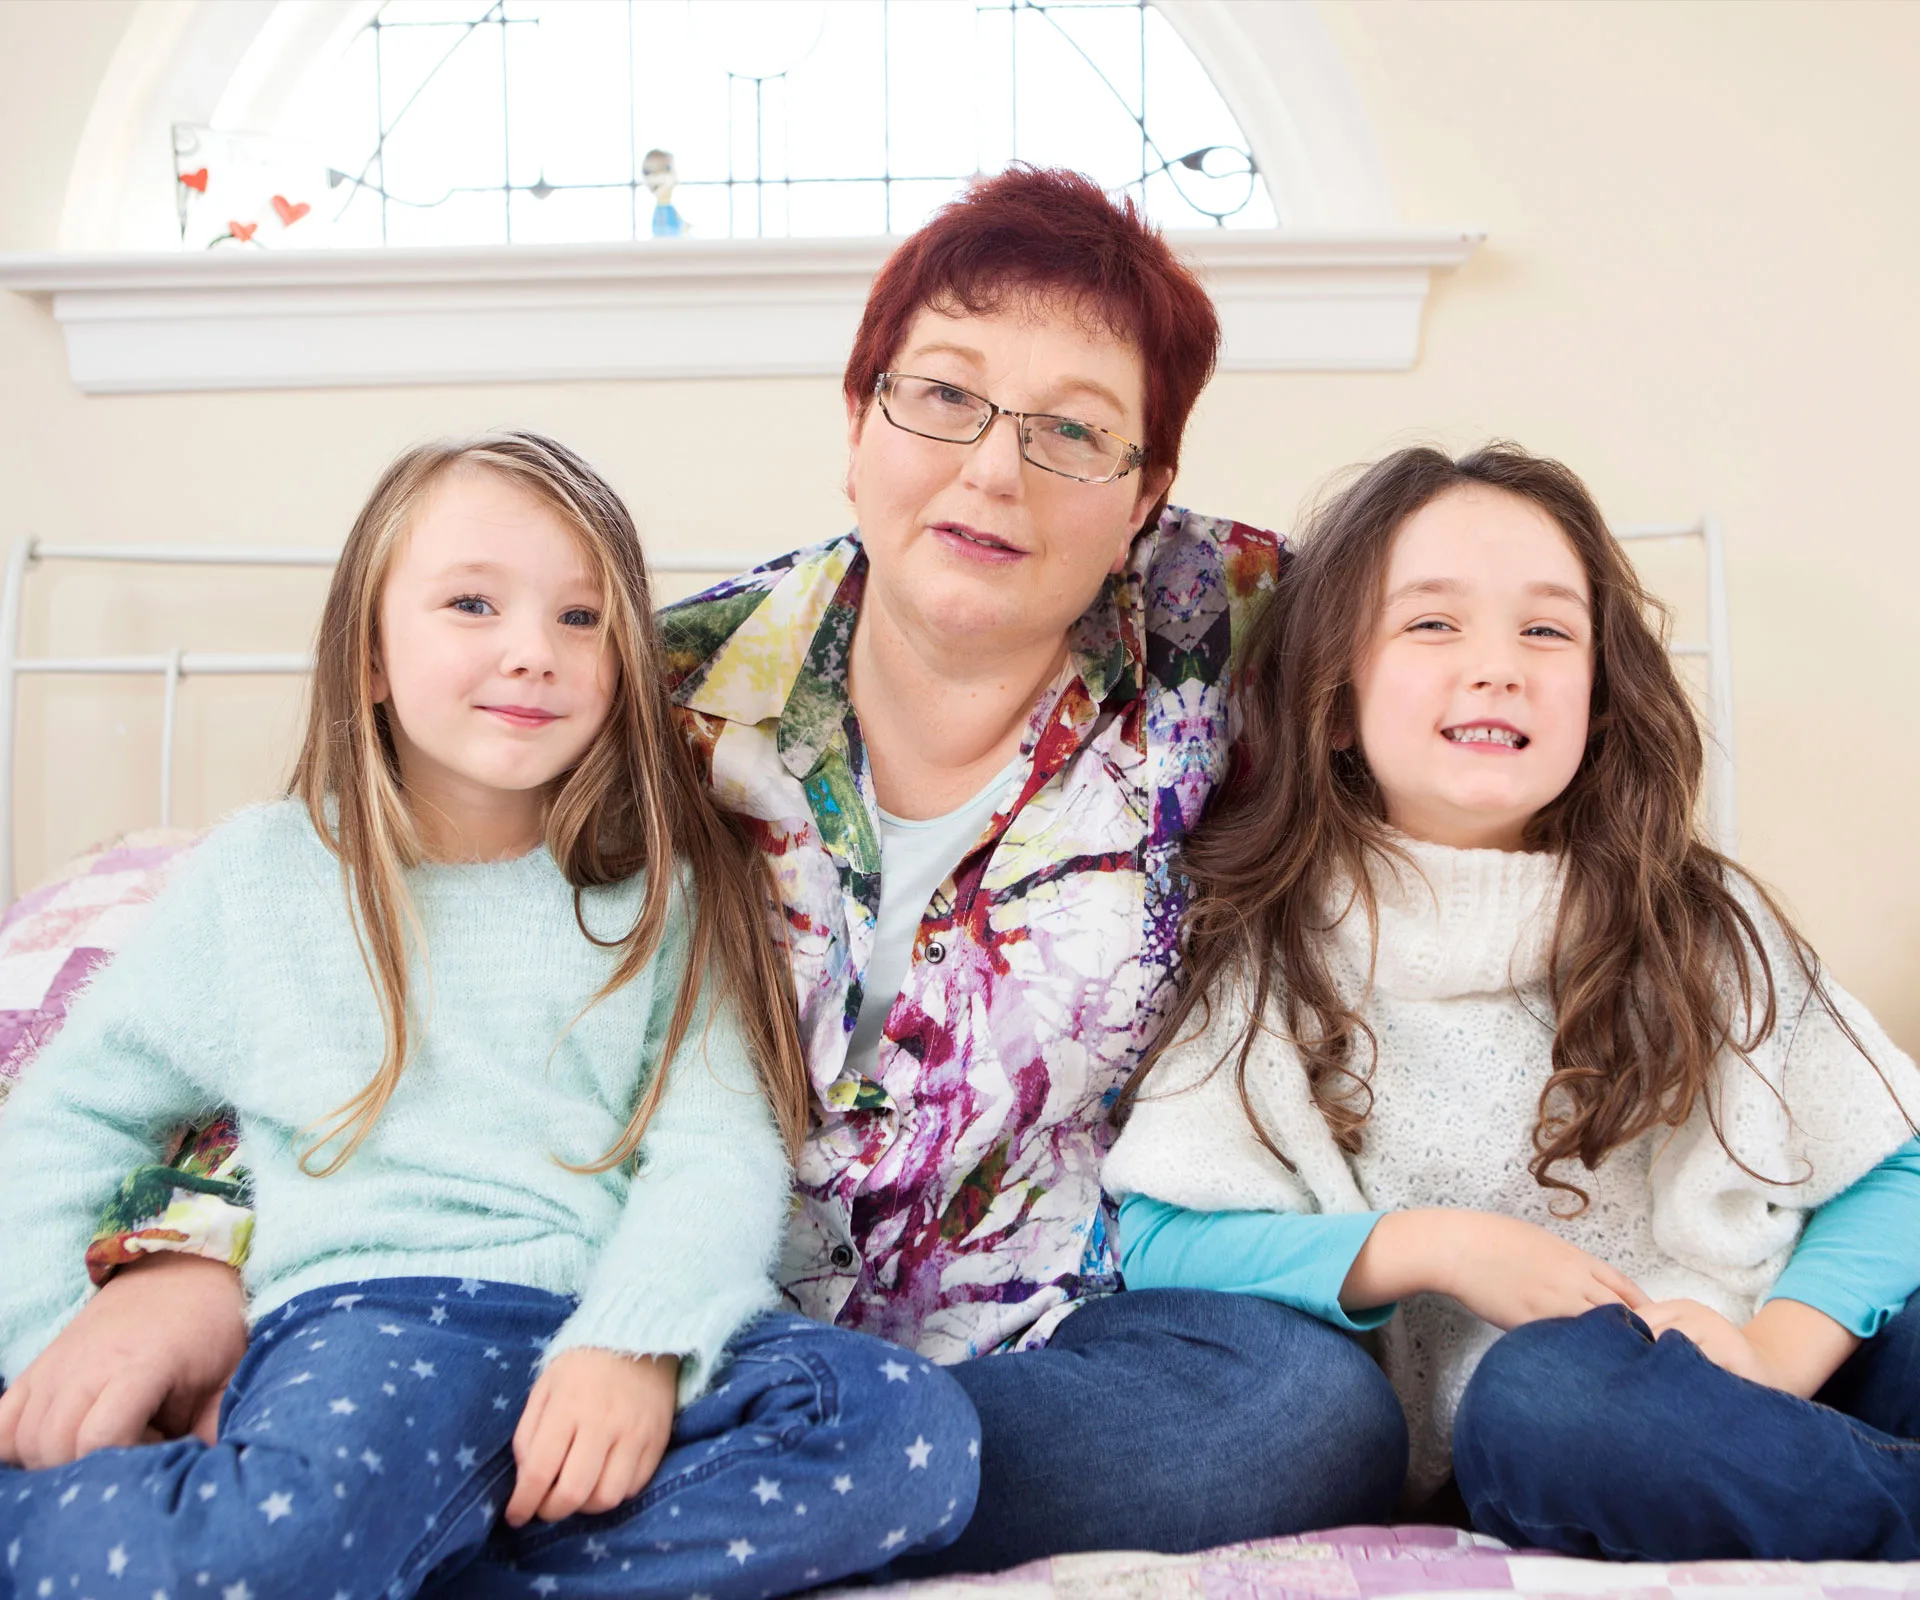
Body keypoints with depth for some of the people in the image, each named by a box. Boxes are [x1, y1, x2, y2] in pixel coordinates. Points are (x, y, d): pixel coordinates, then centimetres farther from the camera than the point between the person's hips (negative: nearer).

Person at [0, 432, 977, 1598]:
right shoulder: (264, 874, 13)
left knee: (912, 1436, -26)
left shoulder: (661, 893, 12)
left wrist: (639, 1337, -18)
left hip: (616, 1320, 3)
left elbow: (720, 1149, 0)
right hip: (367, 1310, -2)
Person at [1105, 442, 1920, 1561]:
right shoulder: (1269, 943, -1)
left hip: (1783, 1380, 2)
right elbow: (1162, 1241, -6)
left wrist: (1775, 1347, -14)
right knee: (1537, 1393, -35)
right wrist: (1421, 1246, -18)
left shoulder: (1702, 922, 7)